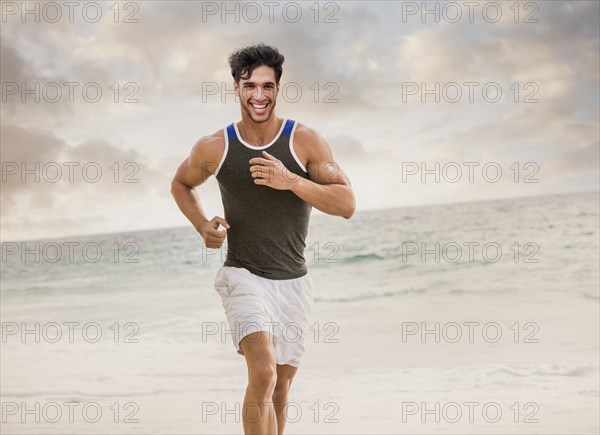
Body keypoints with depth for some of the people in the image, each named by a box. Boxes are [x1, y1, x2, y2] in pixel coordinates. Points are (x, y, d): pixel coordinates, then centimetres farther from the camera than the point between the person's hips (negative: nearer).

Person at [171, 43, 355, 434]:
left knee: (281, 386, 14)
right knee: (263, 373, -24)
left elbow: (347, 204, -13)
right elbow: (181, 184, 17)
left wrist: (290, 181, -26)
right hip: (243, 275, -2)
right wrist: (203, 226, -1)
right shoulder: (214, 148, -4)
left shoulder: (306, 142, -7)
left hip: (294, 282, 2)